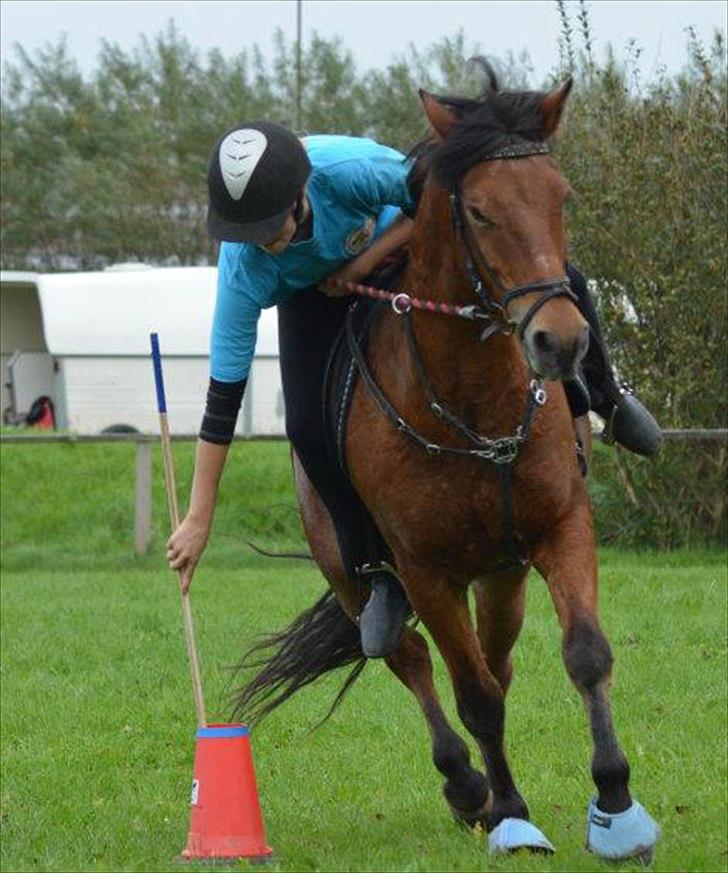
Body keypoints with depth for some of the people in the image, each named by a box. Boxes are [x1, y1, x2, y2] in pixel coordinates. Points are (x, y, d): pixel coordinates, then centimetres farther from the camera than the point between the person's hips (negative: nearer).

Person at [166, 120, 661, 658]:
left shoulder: (347, 168, -43)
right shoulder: (244, 273, -37)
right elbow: (223, 397, -31)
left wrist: (367, 260, -31)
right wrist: (199, 520, -30)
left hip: (407, 237, 0)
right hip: (312, 289, 0)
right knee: (309, 422, -20)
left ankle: (602, 396, 26)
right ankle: (384, 572, 2)